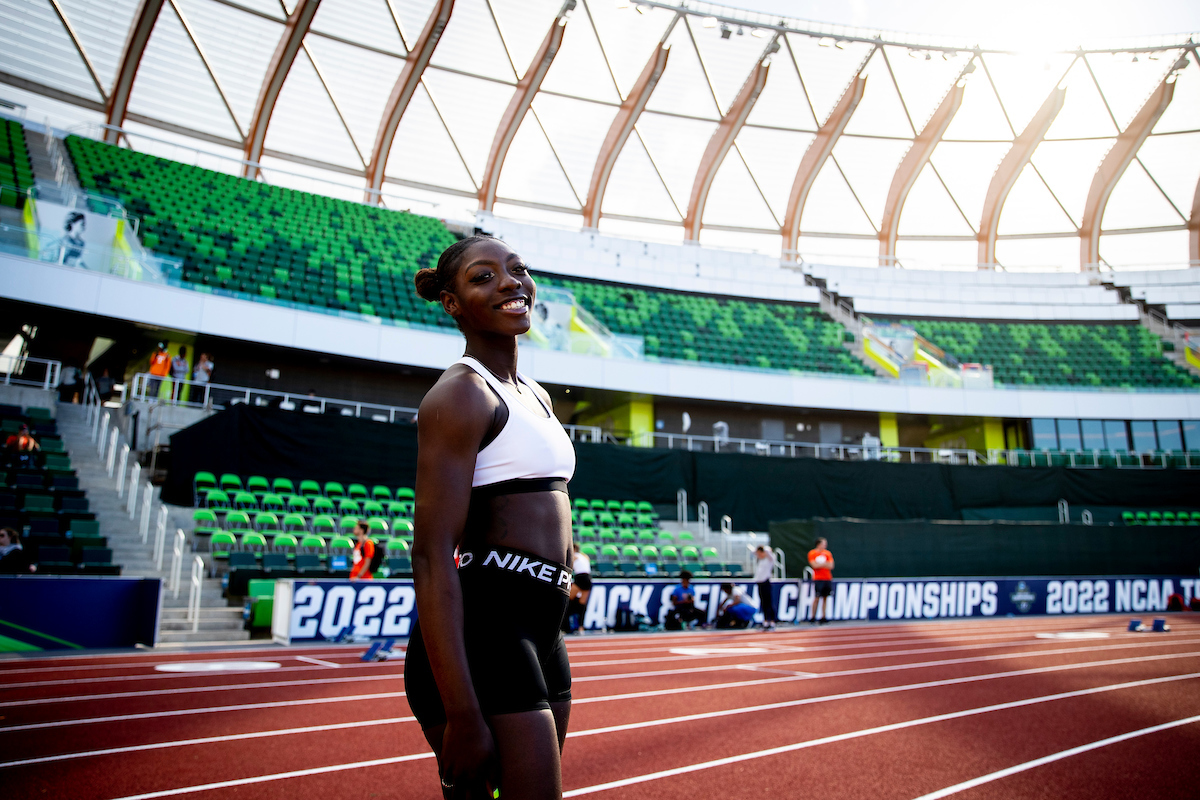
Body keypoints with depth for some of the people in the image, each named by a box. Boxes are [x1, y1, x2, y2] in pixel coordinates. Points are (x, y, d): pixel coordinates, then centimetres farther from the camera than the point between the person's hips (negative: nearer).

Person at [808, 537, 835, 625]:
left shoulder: (828, 553, 10)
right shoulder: (812, 553, -2)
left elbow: (831, 566, 2)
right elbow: (814, 565, -12)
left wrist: (820, 564, -7)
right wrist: (825, 564, -1)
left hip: (827, 579, 4)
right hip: (818, 579, -4)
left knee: (825, 598, 5)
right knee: (816, 598, -5)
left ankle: (823, 618, 10)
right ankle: (813, 617, 3)